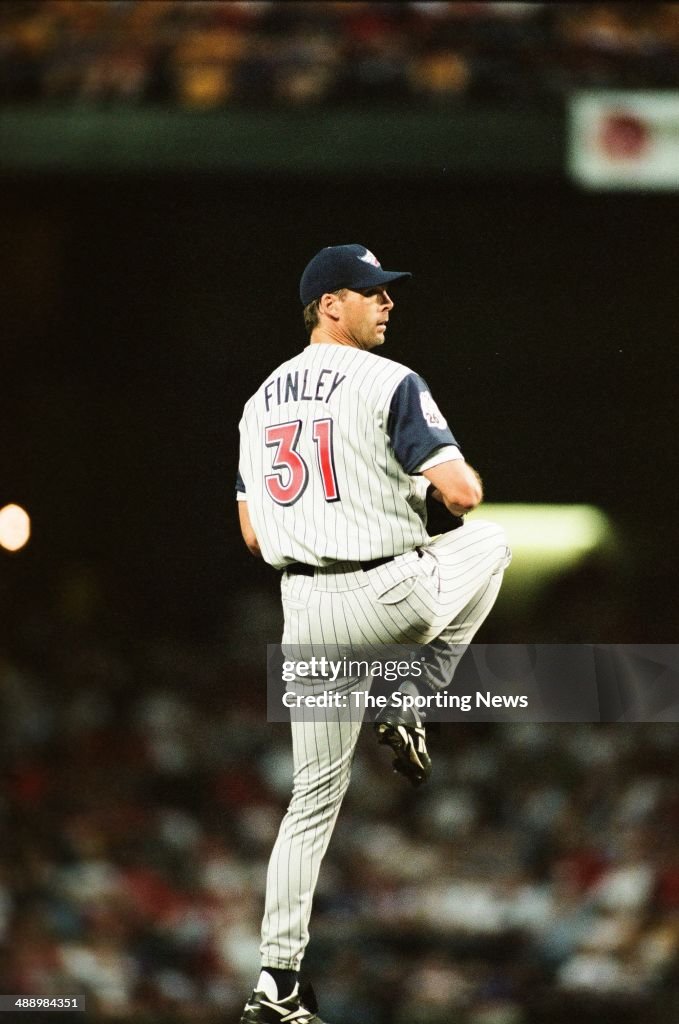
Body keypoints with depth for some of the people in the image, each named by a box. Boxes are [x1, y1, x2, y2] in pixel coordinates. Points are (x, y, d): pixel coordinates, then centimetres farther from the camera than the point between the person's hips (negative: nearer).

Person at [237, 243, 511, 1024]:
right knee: (488, 543, 25)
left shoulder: (261, 401, 13)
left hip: (304, 607, 6)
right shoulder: (389, 383, -8)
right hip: (391, 596, -6)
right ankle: (406, 707, 14)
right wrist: (461, 477, 9)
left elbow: (252, 535, 16)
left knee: (314, 796, 10)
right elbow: (461, 495, -14)